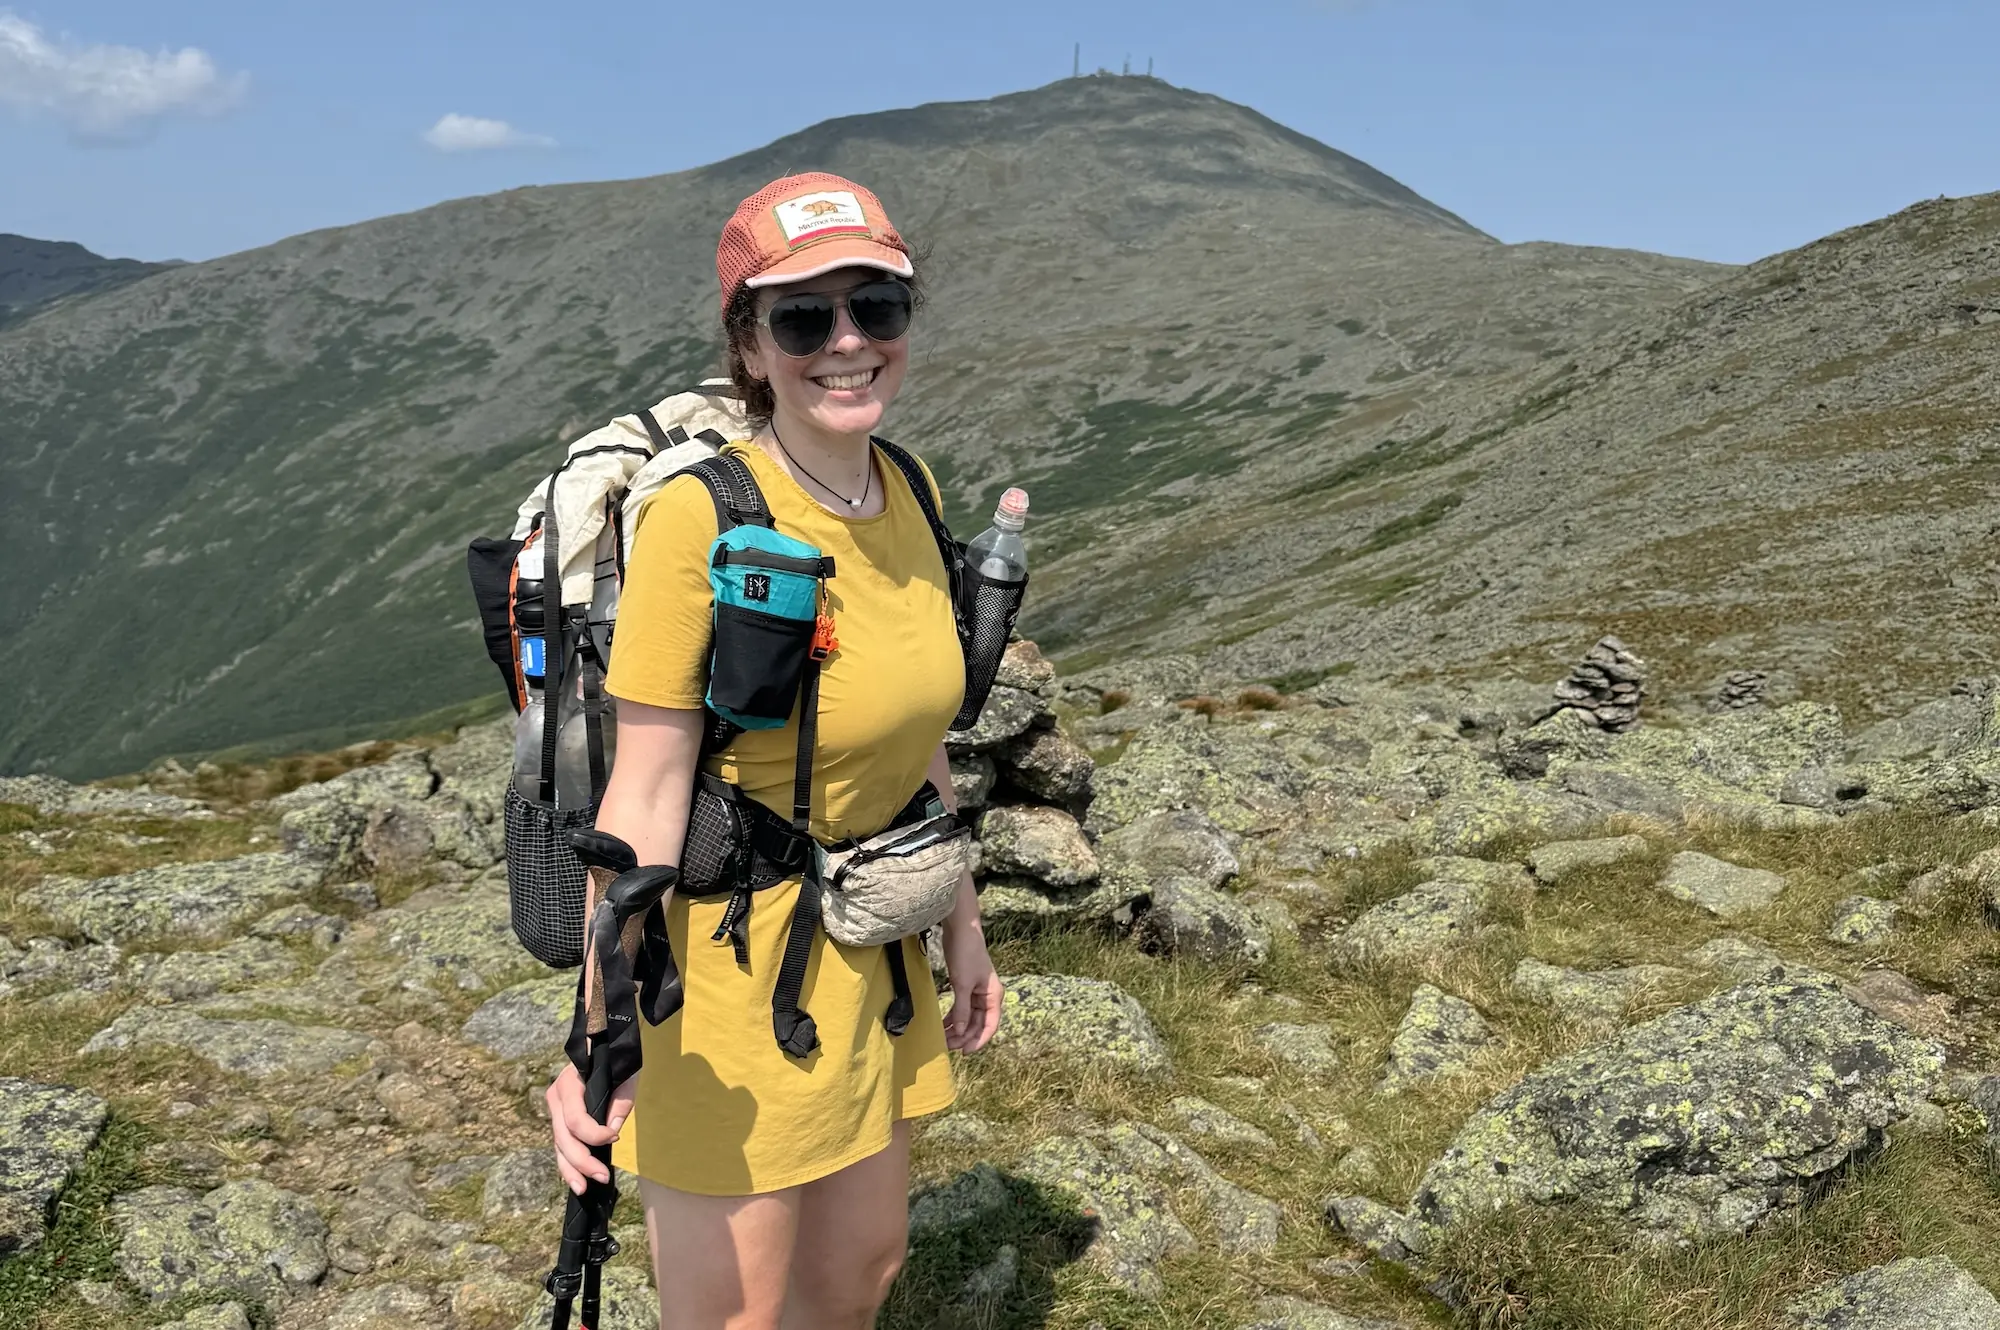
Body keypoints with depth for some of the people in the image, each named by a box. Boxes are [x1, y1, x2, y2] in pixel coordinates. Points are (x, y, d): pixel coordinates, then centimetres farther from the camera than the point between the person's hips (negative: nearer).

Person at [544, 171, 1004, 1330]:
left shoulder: (906, 491, 0)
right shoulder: (702, 517, -22)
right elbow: (645, 793, -22)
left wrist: (962, 923, 14)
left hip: (870, 953, 7)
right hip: (729, 956, -7)